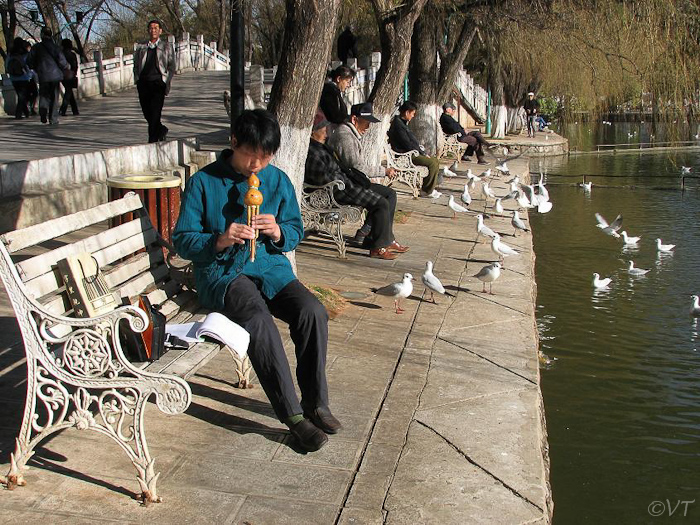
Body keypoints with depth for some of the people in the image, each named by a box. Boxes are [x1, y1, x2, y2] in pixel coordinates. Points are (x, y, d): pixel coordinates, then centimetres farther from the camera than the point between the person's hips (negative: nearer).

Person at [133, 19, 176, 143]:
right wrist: (137, 81, 4)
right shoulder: (141, 48, 18)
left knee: (155, 113, -12)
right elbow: (136, 66, 18)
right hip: (143, 83, 3)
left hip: (158, 82, -3)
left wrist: (167, 83, -4)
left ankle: (153, 142, -11)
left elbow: (171, 66, 7)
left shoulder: (166, 47, 12)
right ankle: (162, 130, 29)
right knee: (146, 112, 4)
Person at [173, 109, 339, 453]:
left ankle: (315, 402, -9)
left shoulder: (278, 180, 8)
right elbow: (182, 240, -3)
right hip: (221, 272, -4)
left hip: (270, 266, 4)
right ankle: (293, 415, -24)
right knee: (259, 319, -34)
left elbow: (295, 231, 15)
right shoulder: (203, 182, -3)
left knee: (313, 312, -25)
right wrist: (219, 240, -22)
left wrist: (277, 232, -9)